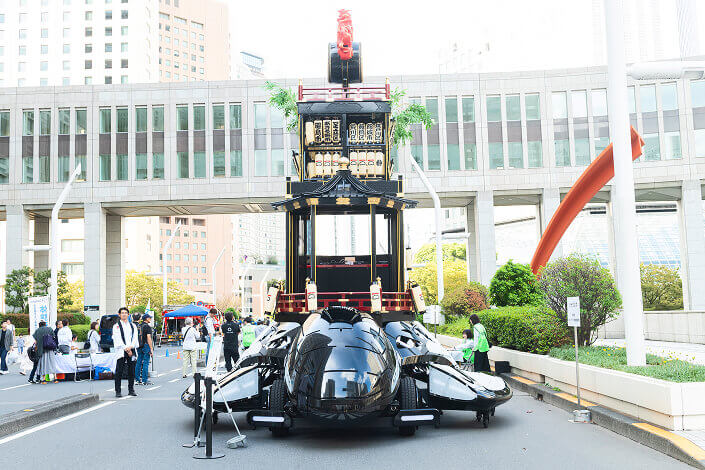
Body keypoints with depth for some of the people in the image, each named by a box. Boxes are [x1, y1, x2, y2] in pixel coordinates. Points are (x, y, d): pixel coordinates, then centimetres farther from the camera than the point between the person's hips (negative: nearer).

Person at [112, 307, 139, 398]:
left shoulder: (132, 325, 15)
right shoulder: (116, 326, 3)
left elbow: (135, 337, 7)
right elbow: (118, 339, -5)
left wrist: (130, 347, -10)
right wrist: (126, 349, -11)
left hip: (132, 350, 3)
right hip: (121, 351, -3)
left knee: (131, 371, 6)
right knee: (119, 372, -5)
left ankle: (131, 390, 14)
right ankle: (118, 391, -1)